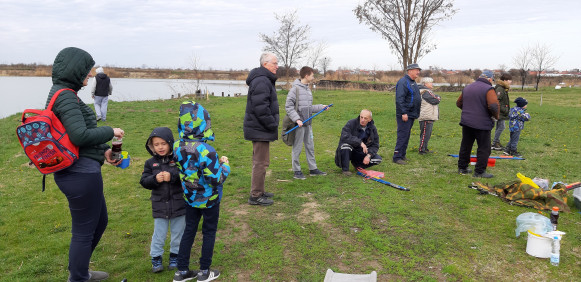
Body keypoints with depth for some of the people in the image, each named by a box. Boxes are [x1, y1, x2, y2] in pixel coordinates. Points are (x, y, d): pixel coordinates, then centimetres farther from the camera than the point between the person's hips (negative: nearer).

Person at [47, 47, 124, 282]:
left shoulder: (64, 93, 13)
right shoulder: (65, 96, -17)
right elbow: (80, 135, -25)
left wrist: (104, 150, 6)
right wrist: (110, 132, -11)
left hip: (78, 172, 10)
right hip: (81, 173, -10)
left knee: (100, 221, 25)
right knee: (84, 231, 6)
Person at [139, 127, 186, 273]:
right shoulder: (150, 163, 1)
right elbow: (144, 181, -2)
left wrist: (172, 177, -26)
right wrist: (155, 179, -20)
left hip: (178, 204, -1)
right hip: (159, 205, 1)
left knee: (178, 232, 14)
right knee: (159, 234, 10)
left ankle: (175, 255, 33)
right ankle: (156, 257, 27)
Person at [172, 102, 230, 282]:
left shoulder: (177, 147, -11)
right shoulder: (206, 151, -31)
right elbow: (216, 179, -26)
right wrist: (225, 166, -9)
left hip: (190, 197, 5)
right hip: (209, 199, -5)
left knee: (189, 231, 19)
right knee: (209, 232, 14)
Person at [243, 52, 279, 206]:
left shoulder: (264, 80, 17)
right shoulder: (261, 81, -19)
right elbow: (261, 108, -26)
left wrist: (272, 124, 17)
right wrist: (272, 125, -18)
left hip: (259, 128, 11)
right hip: (260, 130, -11)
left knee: (260, 161, 18)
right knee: (261, 162, -5)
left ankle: (259, 191, 30)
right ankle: (255, 196, 4)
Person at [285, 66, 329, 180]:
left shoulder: (308, 89, 13)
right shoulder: (295, 88, -11)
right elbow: (288, 106, -15)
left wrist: (321, 107, 15)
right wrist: (297, 119, -21)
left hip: (307, 123, 8)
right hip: (299, 124, -8)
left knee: (310, 146, 14)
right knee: (297, 148, 1)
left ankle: (313, 169, 24)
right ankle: (297, 171, 11)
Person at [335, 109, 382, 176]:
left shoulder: (372, 128, -3)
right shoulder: (351, 123, -17)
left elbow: (375, 145, 0)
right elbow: (344, 137, -34)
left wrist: (369, 155, -19)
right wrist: (360, 142, -39)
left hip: (361, 152, 4)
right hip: (349, 152, -4)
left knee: (378, 159, -16)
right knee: (345, 145, -37)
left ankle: (357, 165, 9)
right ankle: (345, 169, -16)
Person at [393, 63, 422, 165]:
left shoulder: (413, 82, 18)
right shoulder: (403, 82, -13)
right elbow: (399, 99, -21)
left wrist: (415, 114, 21)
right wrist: (403, 113, -25)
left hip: (411, 115, 10)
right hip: (404, 115, -10)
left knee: (406, 136, 13)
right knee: (402, 135, -9)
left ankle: (402, 155, 21)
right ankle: (397, 157, -5)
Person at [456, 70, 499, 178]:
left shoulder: (467, 87, 12)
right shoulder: (488, 89, -12)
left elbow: (459, 103, 20)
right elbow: (493, 106, -22)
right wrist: (496, 116, -4)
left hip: (466, 122, 7)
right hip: (482, 124, -7)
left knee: (465, 146, 15)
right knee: (484, 148, 3)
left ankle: (462, 168, 22)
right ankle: (479, 171, 4)